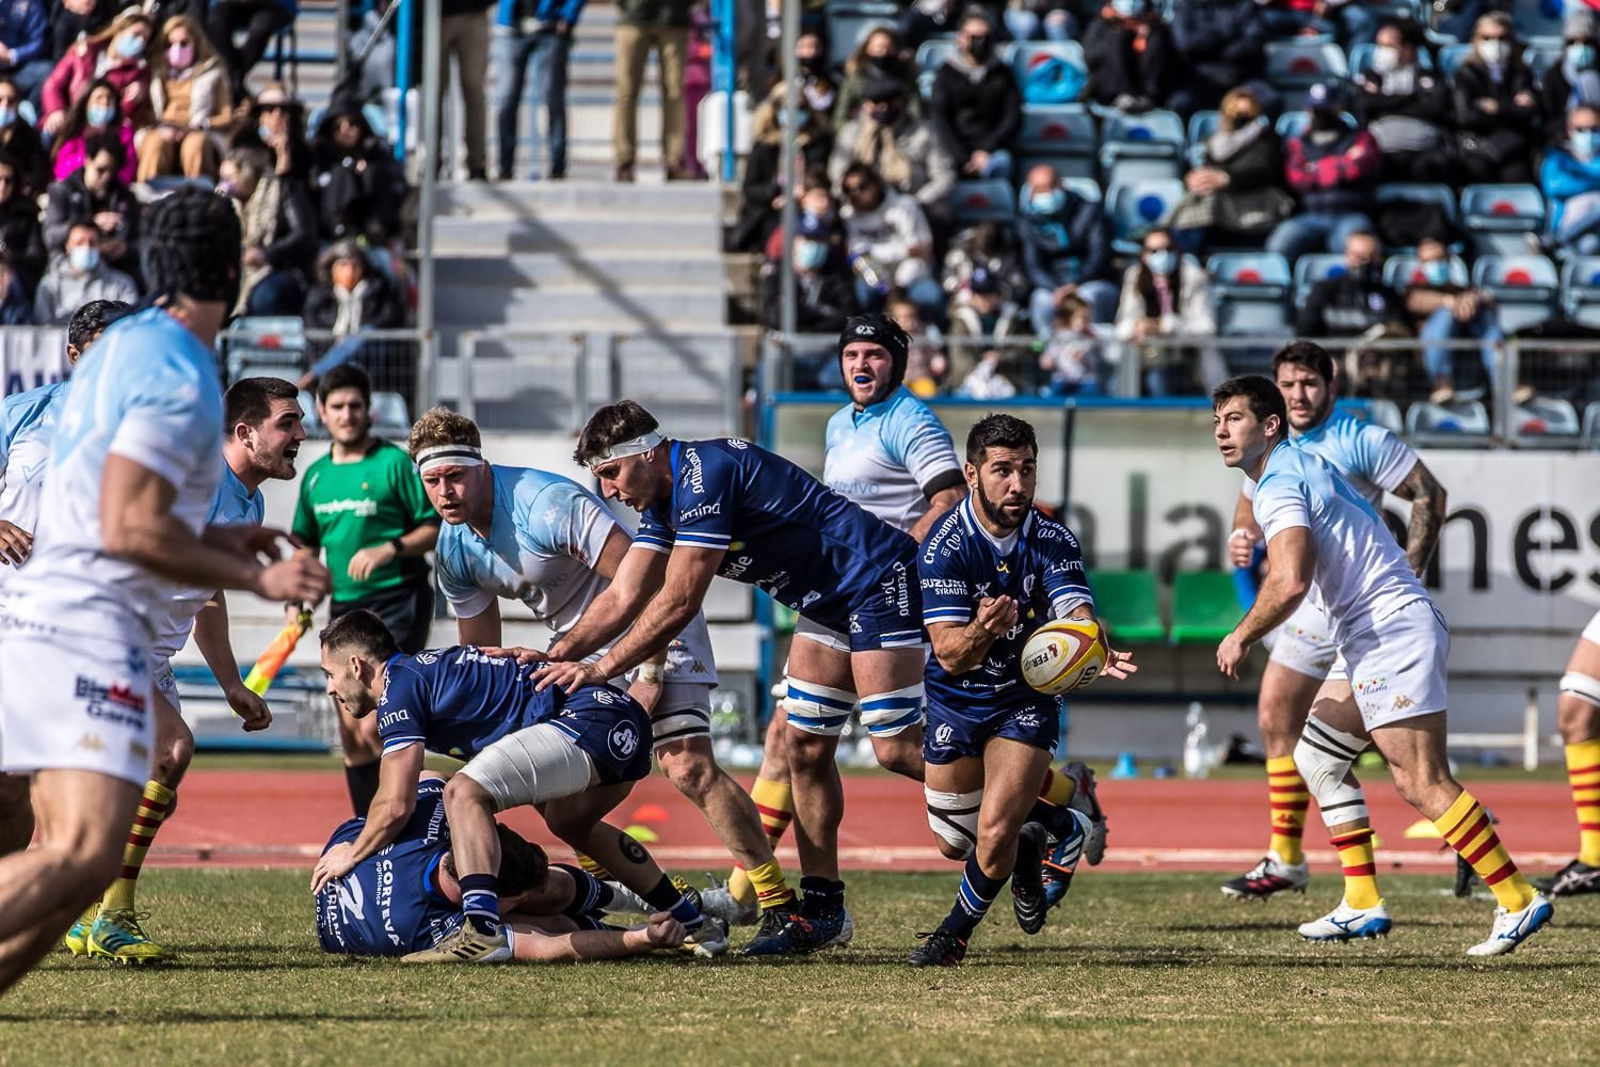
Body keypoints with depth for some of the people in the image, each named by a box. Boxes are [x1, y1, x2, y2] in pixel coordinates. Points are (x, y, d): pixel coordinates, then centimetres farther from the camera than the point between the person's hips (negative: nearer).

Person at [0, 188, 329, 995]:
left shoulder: (121, 347, 18)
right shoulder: (180, 377, -11)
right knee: (86, 853, -20)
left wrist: (212, 542, 25)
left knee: (80, 858, 9)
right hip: (89, 630, -10)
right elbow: (128, 529, -18)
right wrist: (256, 579, -10)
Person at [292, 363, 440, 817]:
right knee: (352, 734, 7)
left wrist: (391, 549, -20)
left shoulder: (395, 463, -5)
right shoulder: (316, 476, 13)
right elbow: (307, 543, 24)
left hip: (398, 604, -7)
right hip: (346, 606, 7)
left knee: (375, 728, -18)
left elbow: (436, 528, -6)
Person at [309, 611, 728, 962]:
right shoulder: (429, 669, 24)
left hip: (589, 721, -11)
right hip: (628, 723, 11)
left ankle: (482, 932, -32)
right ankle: (696, 925, 41)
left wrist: (350, 856, 10)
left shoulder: (400, 684, -3)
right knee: (569, 822, 36)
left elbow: (396, 805, -4)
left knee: (466, 792, -20)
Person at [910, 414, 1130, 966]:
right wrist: (982, 631, -49)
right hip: (956, 699, 1)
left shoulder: (1053, 541, -16)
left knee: (995, 833, -17)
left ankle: (955, 934, 11)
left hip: (1027, 697, -1)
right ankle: (1060, 823, 42)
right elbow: (950, 655, -26)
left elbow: (1077, 617, -29)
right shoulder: (945, 545, -22)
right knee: (954, 843, 13)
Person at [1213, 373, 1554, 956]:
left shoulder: (1279, 482, -11)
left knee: (1420, 781, -14)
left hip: (1391, 629, -11)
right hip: (1376, 639, 11)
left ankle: (1518, 900, -17)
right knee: (1316, 755, 15)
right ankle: (1361, 904, 13)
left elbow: (1290, 583, -24)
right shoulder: (1304, 466, 20)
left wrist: (1240, 637, -11)